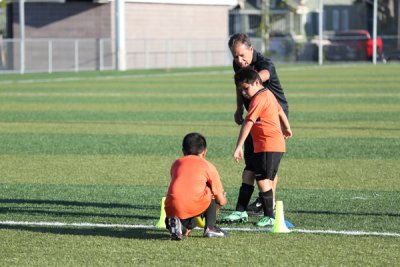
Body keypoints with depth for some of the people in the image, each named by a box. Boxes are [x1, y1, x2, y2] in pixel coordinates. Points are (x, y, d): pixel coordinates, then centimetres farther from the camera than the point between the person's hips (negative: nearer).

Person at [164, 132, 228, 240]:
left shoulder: (176, 163, 27)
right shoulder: (208, 166, 18)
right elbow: (221, 201, 22)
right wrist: (223, 200, 47)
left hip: (172, 209, 3)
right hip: (195, 207, -3)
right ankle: (210, 228, 20)